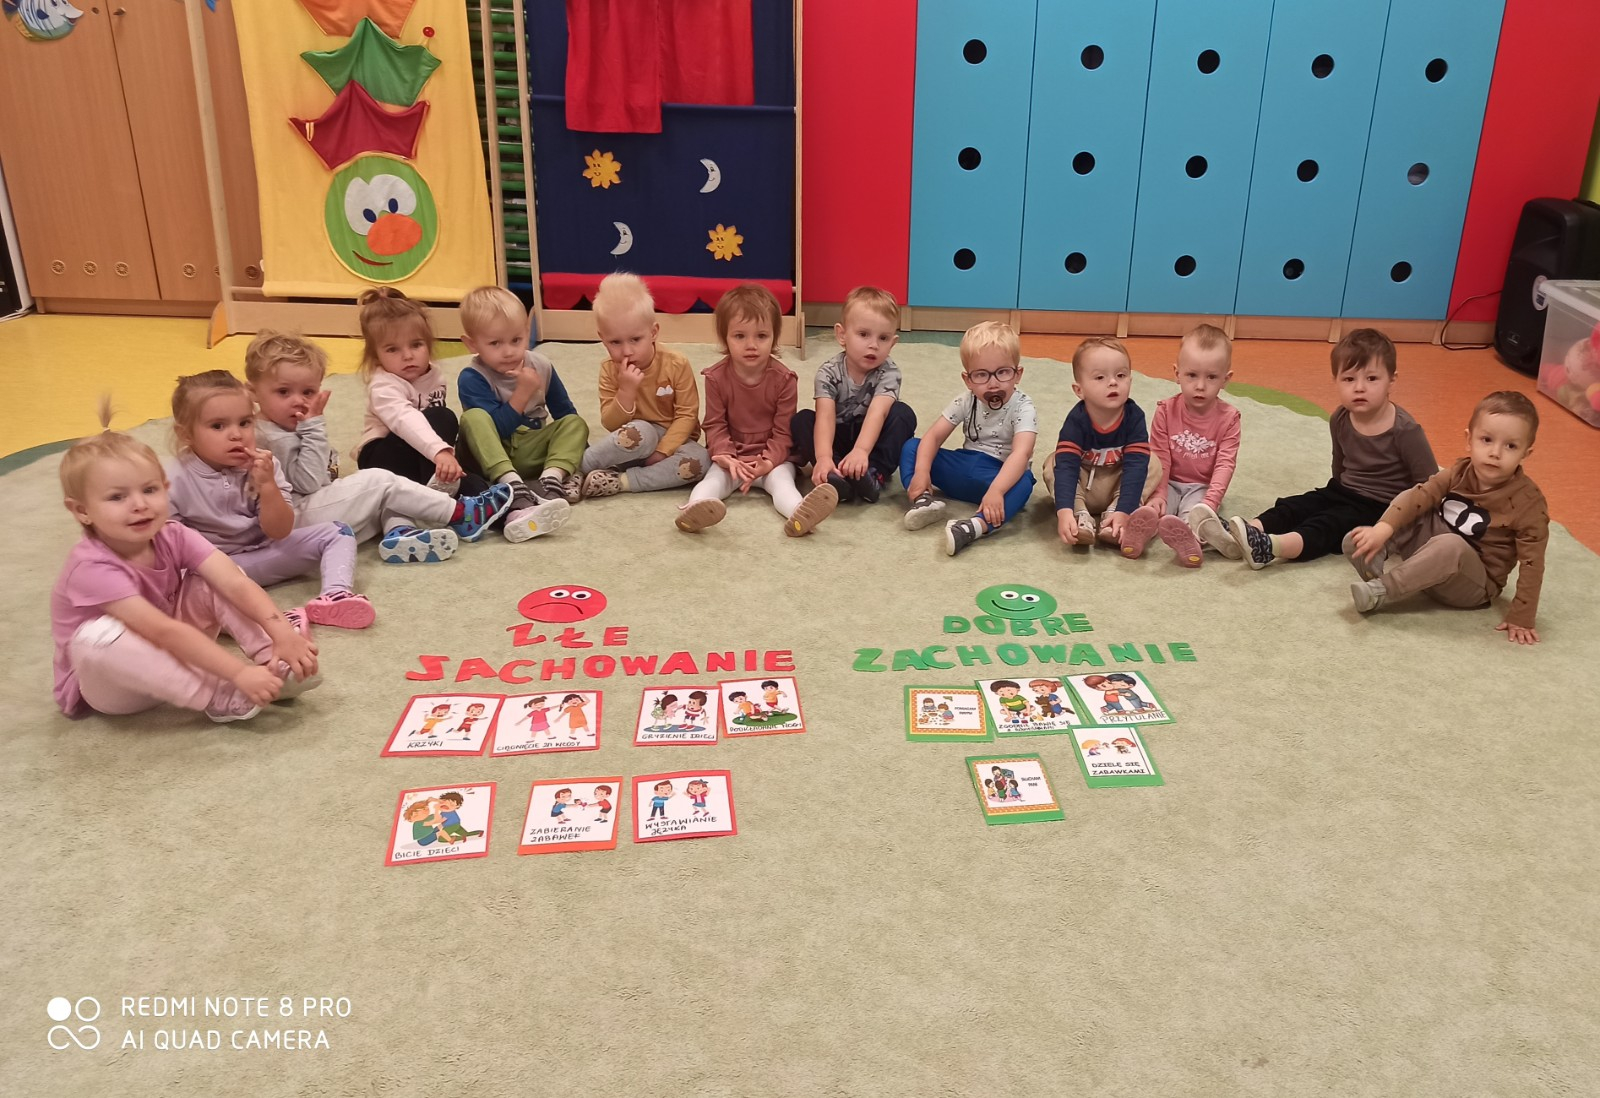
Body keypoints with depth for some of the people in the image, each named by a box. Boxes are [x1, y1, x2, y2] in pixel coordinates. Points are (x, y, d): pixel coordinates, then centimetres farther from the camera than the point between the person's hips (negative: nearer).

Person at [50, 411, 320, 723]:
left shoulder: (173, 538, -14)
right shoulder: (92, 567, -30)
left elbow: (236, 583, -26)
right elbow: (163, 631, -37)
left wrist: (281, 631, -42)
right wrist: (239, 672, -43)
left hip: (166, 655, 5)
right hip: (105, 683, -5)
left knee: (211, 580, -13)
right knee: (98, 635, -38)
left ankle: (271, 664, -21)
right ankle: (218, 698, -31)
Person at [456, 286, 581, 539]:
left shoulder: (541, 366, -1)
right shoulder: (472, 378, -15)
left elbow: (565, 414, 9)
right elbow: (496, 430, -24)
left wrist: (574, 446, -5)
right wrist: (523, 393, -25)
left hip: (534, 455, 4)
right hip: (493, 457, -4)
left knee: (575, 423, -14)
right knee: (474, 418, -31)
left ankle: (550, 483, -40)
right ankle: (516, 492, -49)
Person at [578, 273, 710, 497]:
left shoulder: (676, 365, -13)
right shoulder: (609, 370, -8)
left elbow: (687, 415, -12)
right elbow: (611, 425, -11)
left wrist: (662, 451, -23)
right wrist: (626, 390, -27)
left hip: (672, 440, 1)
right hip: (637, 443, 0)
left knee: (699, 461, -33)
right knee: (639, 431, -37)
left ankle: (620, 482, -29)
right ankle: (572, 467, -23)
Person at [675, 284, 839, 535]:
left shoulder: (783, 378, -7)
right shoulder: (716, 378, -4)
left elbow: (784, 431, -7)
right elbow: (715, 425, -3)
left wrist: (768, 462, -23)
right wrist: (726, 457, -21)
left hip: (773, 458, -1)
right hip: (732, 457, 1)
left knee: (780, 478, -30)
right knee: (715, 476, -28)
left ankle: (798, 514, -61)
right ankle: (694, 508, -57)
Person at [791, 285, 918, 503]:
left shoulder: (889, 373, -19)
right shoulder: (829, 372, -18)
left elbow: (877, 412, -36)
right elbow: (825, 417, -32)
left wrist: (861, 450, -54)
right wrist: (824, 457, -50)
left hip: (871, 438, -1)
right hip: (838, 438, 1)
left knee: (903, 413, -25)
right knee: (801, 419, -24)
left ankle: (874, 473, -32)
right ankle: (836, 476, -37)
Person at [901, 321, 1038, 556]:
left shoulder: (1022, 408, -16)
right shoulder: (966, 402, -2)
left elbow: (1022, 453, -32)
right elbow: (934, 436, -6)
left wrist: (996, 490, -48)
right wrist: (921, 471, -25)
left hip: (1003, 475, -5)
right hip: (964, 469, 5)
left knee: (1024, 483, -40)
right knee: (911, 446, -8)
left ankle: (977, 526, -61)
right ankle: (924, 499, -30)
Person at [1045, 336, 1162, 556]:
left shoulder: (1134, 417, -20)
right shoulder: (1076, 420, -23)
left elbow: (1135, 466, -27)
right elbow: (1066, 466, -33)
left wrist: (1123, 512, -40)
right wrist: (1064, 511, -48)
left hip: (1118, 487, 1)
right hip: (1082, 487, -1)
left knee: (1152, 465, -22)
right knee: (1053, 464, -24)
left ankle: (1112, 516, -30)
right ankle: (1081, 518, -32)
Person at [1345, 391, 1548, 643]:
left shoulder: (1528, 503, -19)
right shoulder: (1460, 472, -6)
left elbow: (1532, 563, -19)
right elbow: (1421, 496, -13)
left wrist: (1521, 618, -22)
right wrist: (1383, 529, -30)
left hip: (1475, 585, -5)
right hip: (1432, 560, 5)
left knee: (1449, 545, -37)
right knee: (1409, 499, -12)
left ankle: (1381, 591, -32)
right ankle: (1372, 557, -29)